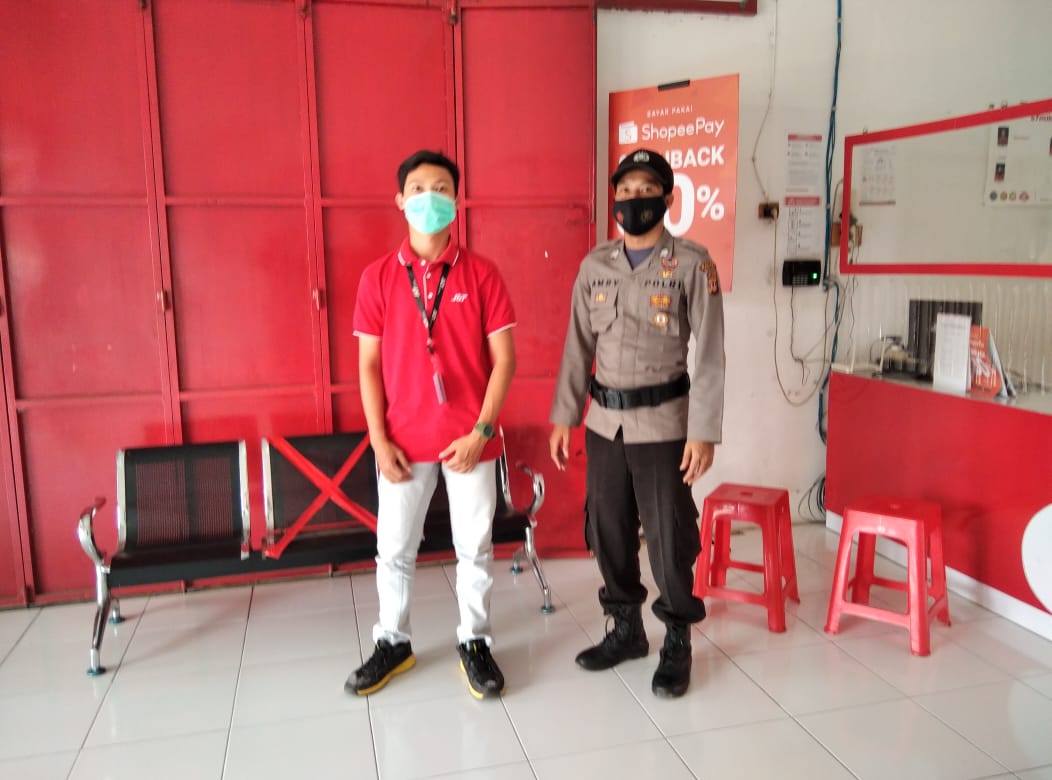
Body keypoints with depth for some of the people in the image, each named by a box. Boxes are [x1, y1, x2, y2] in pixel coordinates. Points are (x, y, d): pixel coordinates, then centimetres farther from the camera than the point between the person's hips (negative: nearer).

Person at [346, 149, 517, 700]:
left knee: (475, 547, 10)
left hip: (468, 439, -1)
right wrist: (379, 441, -6)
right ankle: (393, 643, 32)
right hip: (403, 441, 1)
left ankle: (475, 642, 29)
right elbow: (369, 364, 1)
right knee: (394, 549, 12)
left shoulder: (481, 274, -3)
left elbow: (503, 358, -4)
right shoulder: (378, 277, 0)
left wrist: (480, 431, -11)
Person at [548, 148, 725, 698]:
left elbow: (709, 354, -9)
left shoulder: (692, 263, -6)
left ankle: (677, 643, 22)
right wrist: (563, 416, 6)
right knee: (607, 530, 12)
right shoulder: (594, 266, 6)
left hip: (662, 421, -4)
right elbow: (578, 346, 9)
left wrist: (704, 432, -14)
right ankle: (625, 629, 31)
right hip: (603, 421, 5)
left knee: (669, 535, 3)